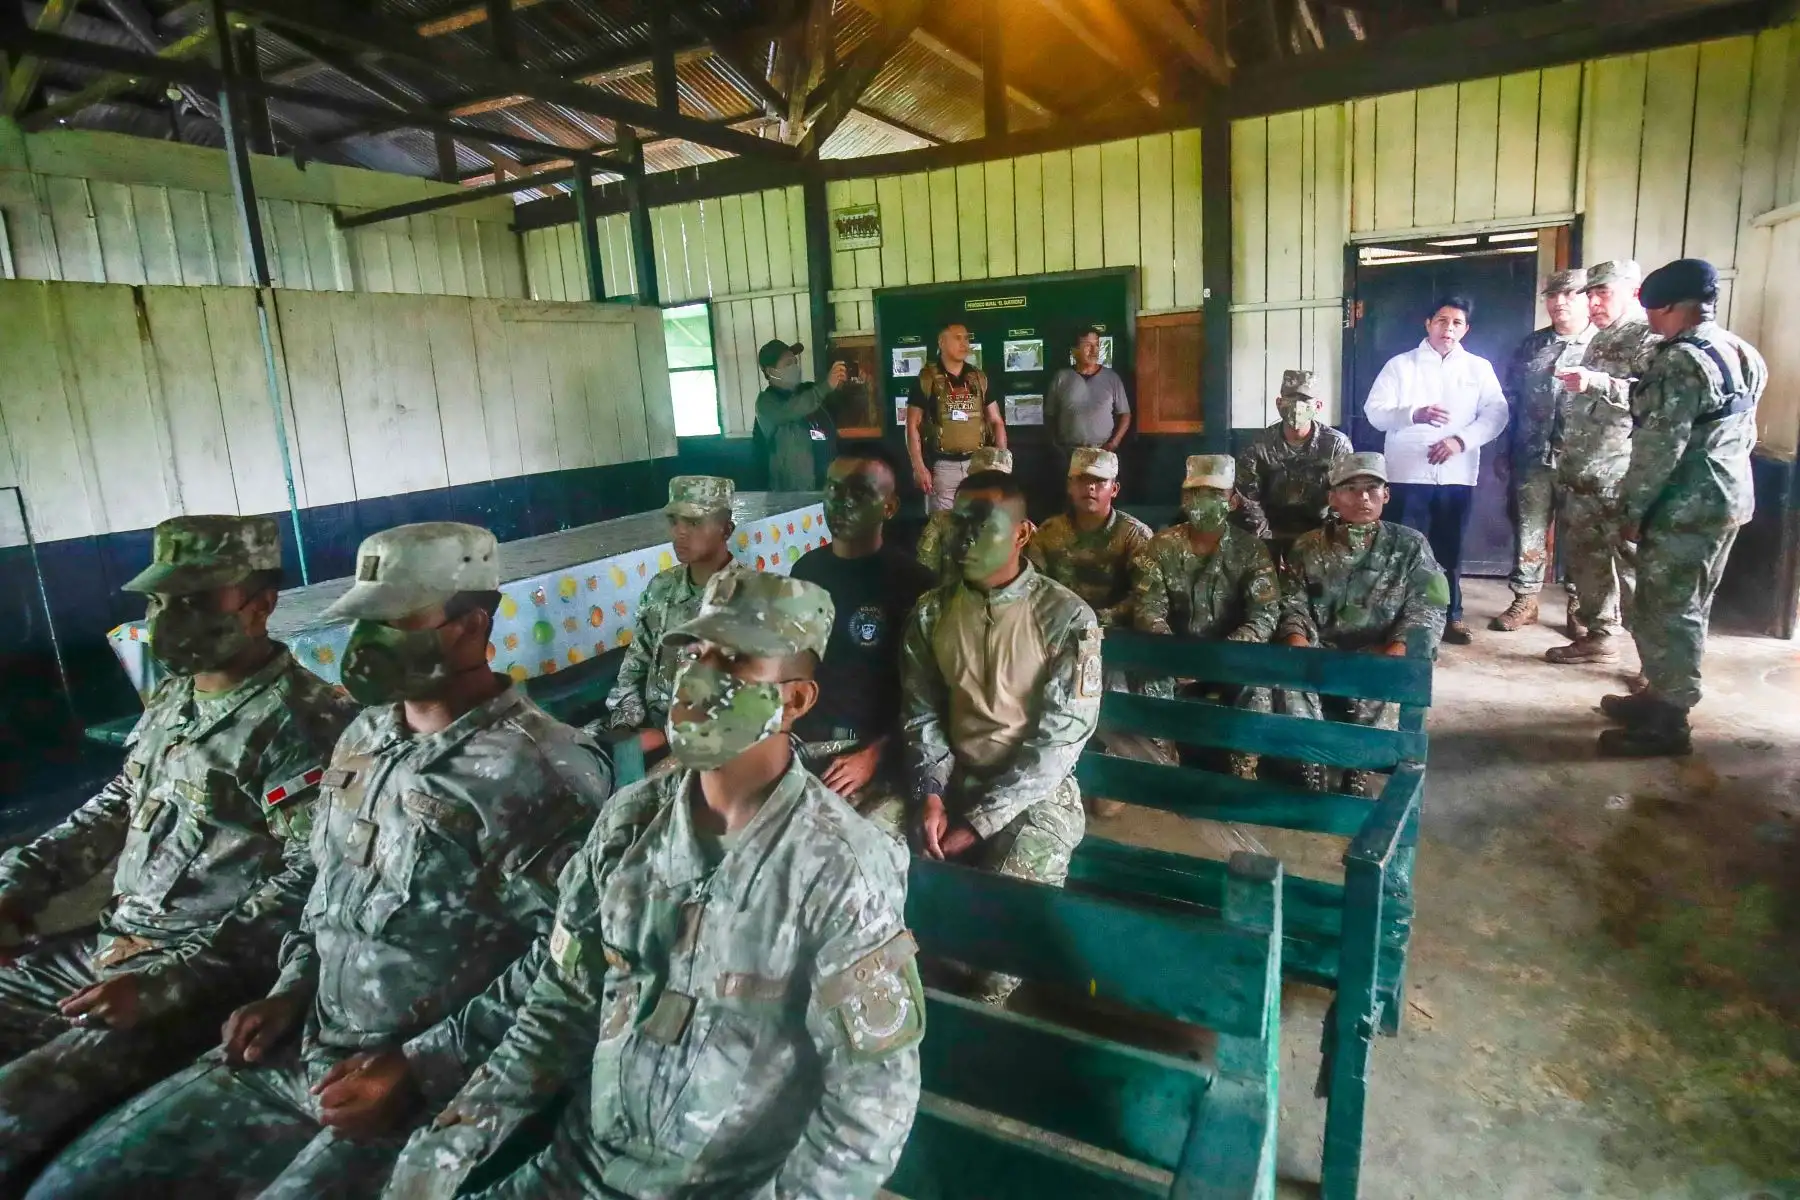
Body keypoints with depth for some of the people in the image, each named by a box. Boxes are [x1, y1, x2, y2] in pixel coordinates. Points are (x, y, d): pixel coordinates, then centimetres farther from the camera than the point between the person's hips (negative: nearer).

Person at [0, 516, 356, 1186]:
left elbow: (310, 882, -25)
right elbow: (117, 805, 22)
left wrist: (171, 978, -26)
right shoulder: (174, 696, 9)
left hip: (215, 978, -9)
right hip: (109, 946, 9)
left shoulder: (302, 722, -20)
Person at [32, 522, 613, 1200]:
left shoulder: (541, 771, -20)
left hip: (431, 1088, -7)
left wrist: (424, 1067, -19)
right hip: (296, 1052, 8)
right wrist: (292, 987, 5)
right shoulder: (364, 738, 8)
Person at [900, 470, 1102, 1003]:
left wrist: (978, 821, -18)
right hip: (953, 779, 4)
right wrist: (930, 794, -13)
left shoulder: (1066, 618, -12)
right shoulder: (930, 613, 2)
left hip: (1036, 790, -4)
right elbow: (920, 713, 5)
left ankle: (987, 999, 8)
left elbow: (1061, 737, -15)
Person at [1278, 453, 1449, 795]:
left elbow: (1426, 611, 0)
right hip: (1321, 653, 1)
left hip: (1381, 654, -1)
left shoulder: (1410, 545, 7)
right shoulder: (1308, 547, 11)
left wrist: (1394, 655, -20)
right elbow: (1292, 604, 5)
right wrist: (1299, 643, -19)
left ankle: (1361, 773, -17)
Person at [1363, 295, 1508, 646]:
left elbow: (1496, 413, 3)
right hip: (1408, 473, -2)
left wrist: (1461, 439, -13)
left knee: (1450, 549, 9)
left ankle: (1451, 616, 19)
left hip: (1457, 474, 2)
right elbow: (1374, 411, -3)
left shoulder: (1479, 368, 11)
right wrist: (1415, 414, -21)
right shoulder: (1400, 364, 6)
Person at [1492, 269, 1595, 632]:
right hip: (1532, 458, 3)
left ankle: (1580, 605, 18)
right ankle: (1525, 601, 16)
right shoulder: (1531, 345, 11)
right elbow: (1510, 398, 13)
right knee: (1528, 530, 7)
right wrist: (1506, 451, 11)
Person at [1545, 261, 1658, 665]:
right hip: (1583, 473, 9)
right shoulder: (1599, 340, 20)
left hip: (1621, 478, -9)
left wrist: (1596, 383, -33)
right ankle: (1599, 634, 24)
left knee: (1633, 562, -6)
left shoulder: (1649, 337, -7)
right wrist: (1563, 450, 22)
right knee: (1584, 555, 13)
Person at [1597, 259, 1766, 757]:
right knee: (1687, 607, 17)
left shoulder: (1681, 360, -18)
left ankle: (1666, 722, 4)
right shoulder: (1741, 353, 13)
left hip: (1684, 507, -10)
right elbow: (1745, 432, 18)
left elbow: (1660, 446, -21)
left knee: (1665, 612, -3)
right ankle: (1662, 696, 29)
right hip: (1728, 496, 10)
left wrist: (1632, 507, -14)